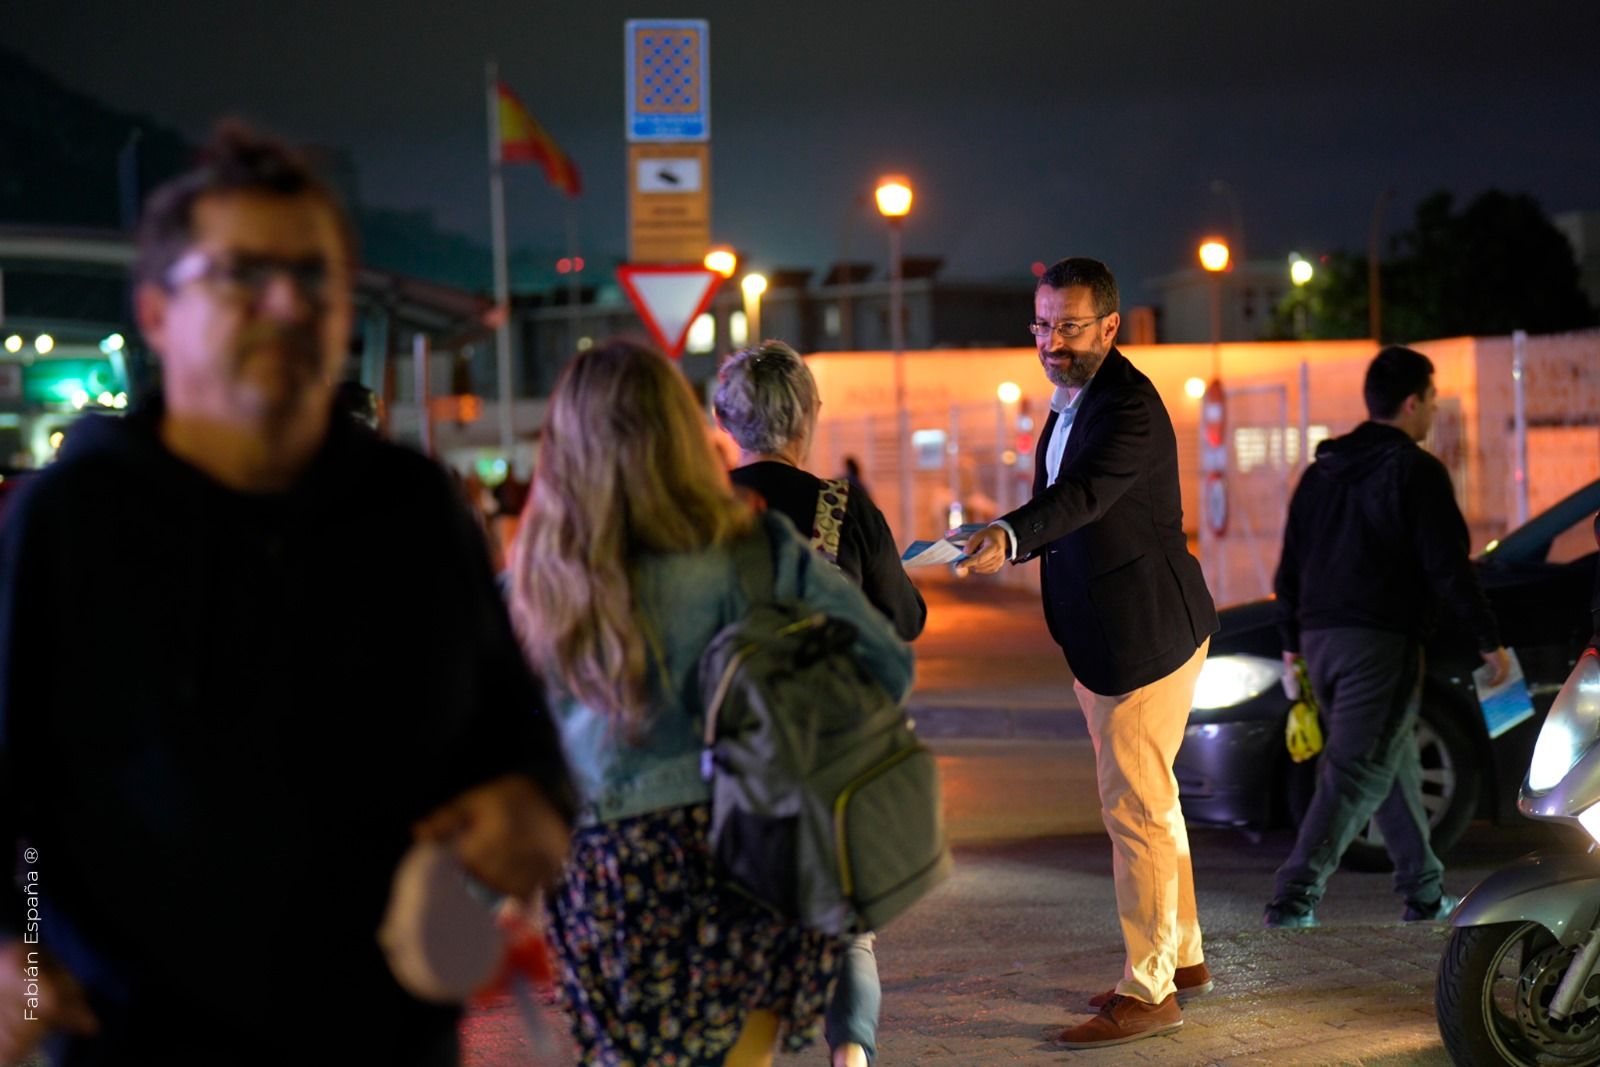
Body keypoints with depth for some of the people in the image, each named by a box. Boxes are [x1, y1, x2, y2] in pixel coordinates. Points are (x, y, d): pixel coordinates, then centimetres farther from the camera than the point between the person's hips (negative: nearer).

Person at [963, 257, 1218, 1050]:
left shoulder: (1128, 406, -22)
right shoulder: (1073, 398, 9)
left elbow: (1085, 495, -40)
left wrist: (1010, 538, -55)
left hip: (1145, 635, -10)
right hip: (1105, 638, 10)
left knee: (1135, 809, -6)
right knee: (1147, 801, 19)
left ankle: (1148, 992, 2)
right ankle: (1182, 956, 32)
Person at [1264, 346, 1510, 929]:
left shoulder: (1322, 471, 15)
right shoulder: (1416, 472, -7)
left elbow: (1289, 568, 18)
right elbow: (1449, 567, -11)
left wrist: (1292, 642, 24)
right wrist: (1489, 640, -4)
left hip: (1321, 638, 8)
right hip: (1381, 640, -8)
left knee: (1394, 761, 19)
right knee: (1357, 770, -9)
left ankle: (1425, 891, 25)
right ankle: (1296, 893, -18)